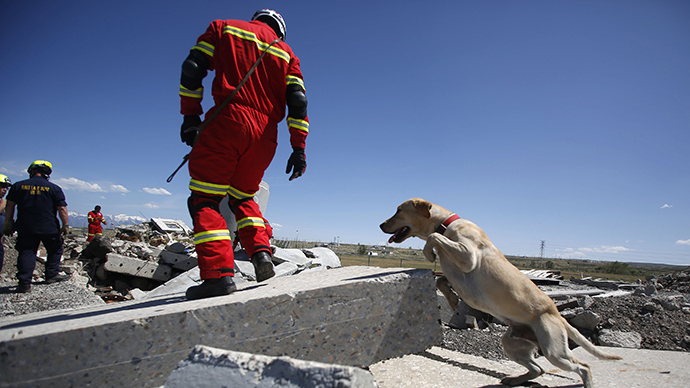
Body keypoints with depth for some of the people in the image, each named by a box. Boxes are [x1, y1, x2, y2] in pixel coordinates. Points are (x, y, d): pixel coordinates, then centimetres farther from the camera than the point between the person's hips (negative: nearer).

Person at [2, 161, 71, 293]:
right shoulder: (54, 188, -2)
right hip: (49, 228, -2)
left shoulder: (18, 186, 5)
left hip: (25, 227, 2)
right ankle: (52, 275, 20)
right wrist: (65, 225, 0)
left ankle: (24, 283, 0)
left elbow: (10, 205, 8)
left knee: (26, 252, 5)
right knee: (55, 250, 17)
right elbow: (62, 208, -6)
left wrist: (8, 223, 15)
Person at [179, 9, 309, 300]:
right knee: (243, 197, 21)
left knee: (205, 199, 0)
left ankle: (218, 272, -14)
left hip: (227, 122, -3)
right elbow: (298, 100, 9)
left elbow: (192, 68, 6)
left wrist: (190, 115, 7)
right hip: (265, 135, 4)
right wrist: (299, 148, 6)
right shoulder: (285, 52, 21)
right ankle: (261, 251, 1)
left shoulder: (224, 28, 18)